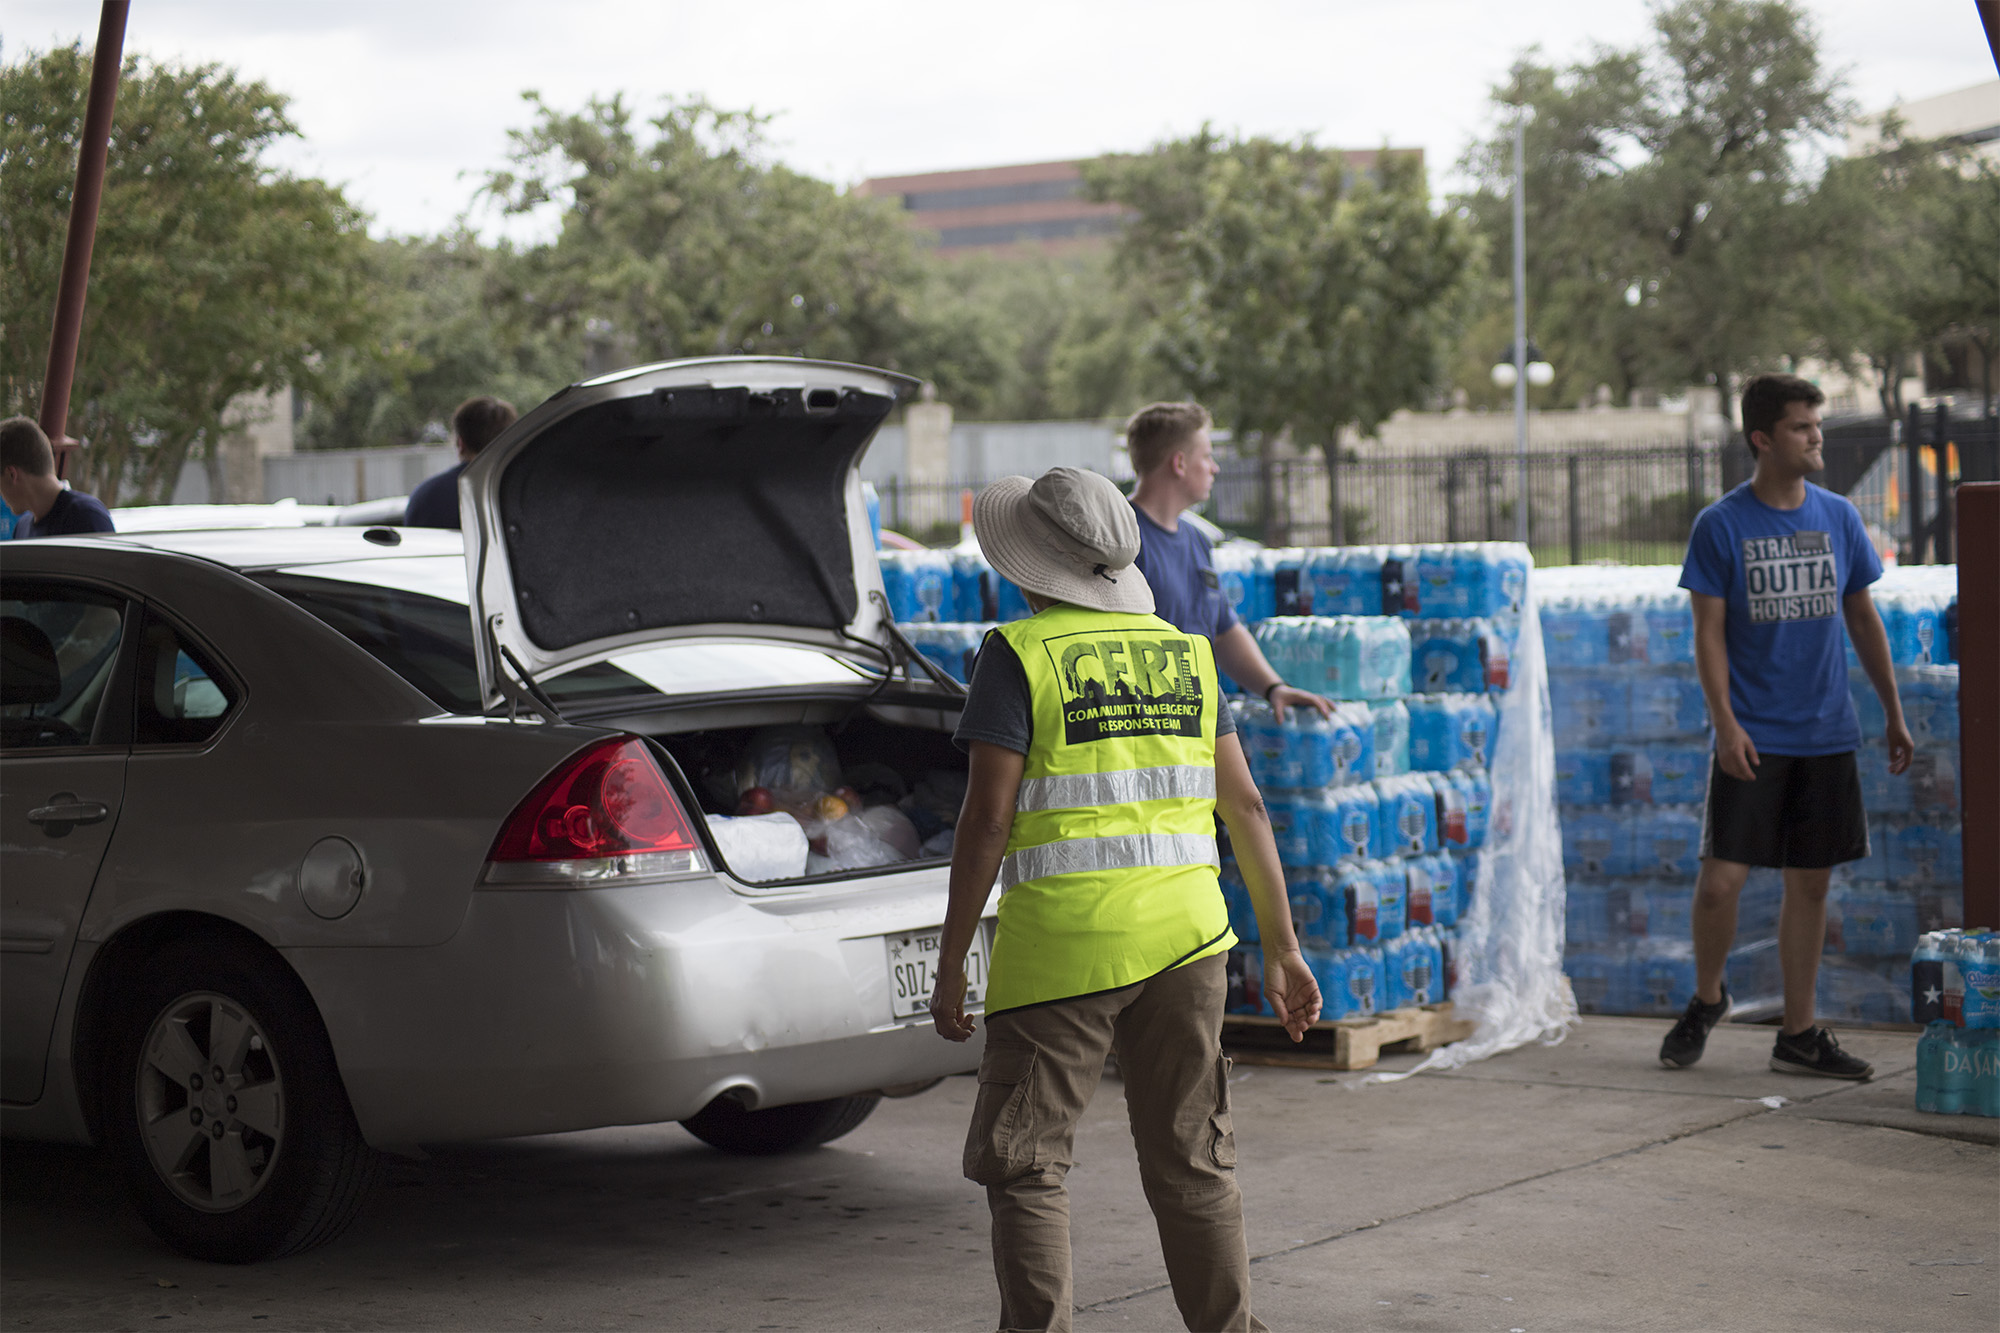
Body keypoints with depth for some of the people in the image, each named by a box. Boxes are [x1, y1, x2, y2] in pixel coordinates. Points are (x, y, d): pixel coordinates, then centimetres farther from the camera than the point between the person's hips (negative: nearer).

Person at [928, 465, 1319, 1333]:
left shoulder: (1018, 655, -5)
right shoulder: (1183, 653, 11)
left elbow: (989, 817, -10)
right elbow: (1246, 808, 10)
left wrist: (951, 965, -5)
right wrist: (1282, 950, 15)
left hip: (1061, 949, -5)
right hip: (1184, 937, 5)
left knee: (1022, 1164, 4)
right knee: (1192, 1163, 13)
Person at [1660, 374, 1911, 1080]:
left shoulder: (1838, 517, 6)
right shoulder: (1721, 525, -5)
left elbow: (1863, 620, 13)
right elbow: (1709, 633, -5)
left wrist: (1894, 715, 12)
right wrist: (1725, 723, -15)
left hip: (1826, 736, 4)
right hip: (1752, 739, -4)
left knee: (1810, 884, 7)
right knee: (1720, 881, -8)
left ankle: (1798, 1035, 16)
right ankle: (1706, 998, 19)